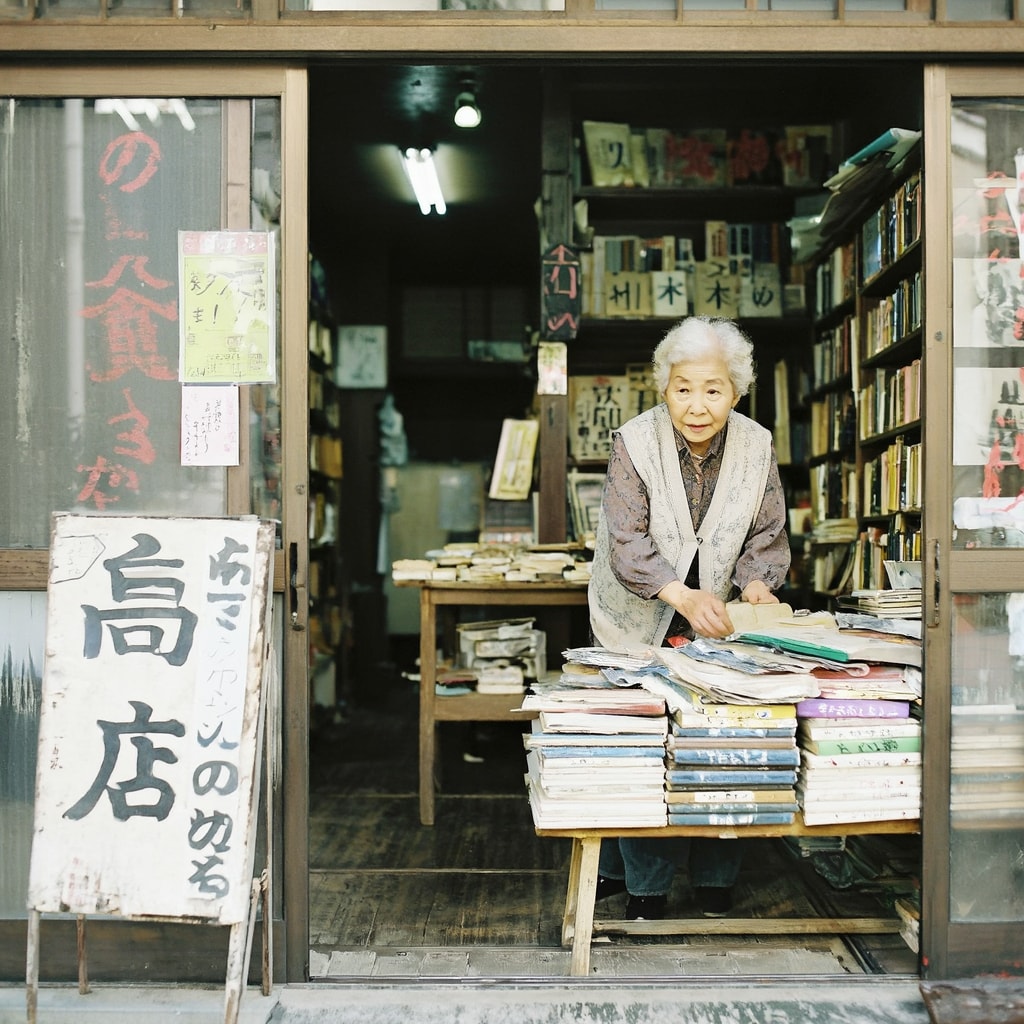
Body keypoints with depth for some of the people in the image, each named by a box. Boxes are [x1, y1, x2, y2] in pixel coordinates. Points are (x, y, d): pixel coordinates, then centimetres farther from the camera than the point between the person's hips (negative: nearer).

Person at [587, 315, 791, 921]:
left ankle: (716, 881, 19)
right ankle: (644, 886, 15)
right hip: (641, 620, -2)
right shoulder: (635, 443, -15)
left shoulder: (757, 447, -5)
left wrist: (757, 583, -22)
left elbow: (767, 536, 0)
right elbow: (627, 541, -23)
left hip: (719, 620, 3)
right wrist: (682, 596, -39)